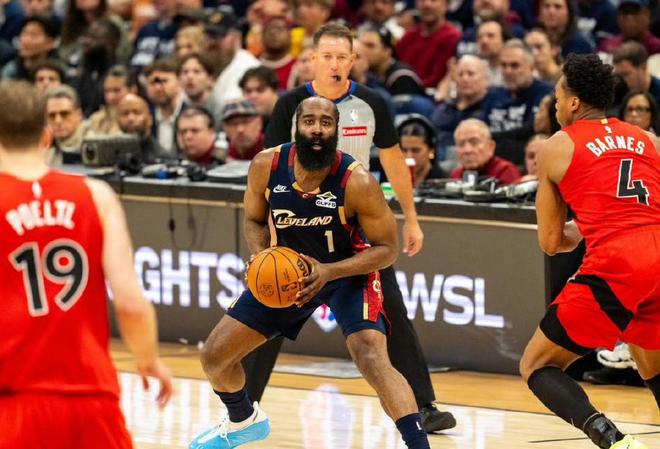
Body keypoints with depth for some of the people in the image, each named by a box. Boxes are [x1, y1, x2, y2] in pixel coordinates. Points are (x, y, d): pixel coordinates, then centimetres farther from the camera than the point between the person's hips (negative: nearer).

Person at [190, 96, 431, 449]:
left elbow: (386, 249, -19)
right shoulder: (266, 167, -18)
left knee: (372, 358, -30)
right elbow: (254, 220, 1)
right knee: (214, 355, 6)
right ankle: (244, 421, 38)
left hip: (348, 272, -4)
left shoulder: (358, 182, -29)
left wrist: (328, 271, -31)